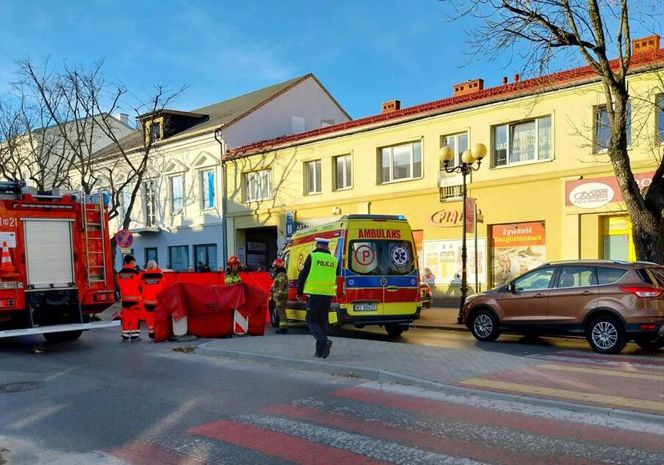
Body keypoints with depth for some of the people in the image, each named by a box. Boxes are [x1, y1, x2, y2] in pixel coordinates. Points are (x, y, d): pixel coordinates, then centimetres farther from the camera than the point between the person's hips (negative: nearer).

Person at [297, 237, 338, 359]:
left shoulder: (312, 257, -3)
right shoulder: (333, 260, 10)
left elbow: (303, 275, -1)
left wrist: (299, 292, 8)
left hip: (314, 294, -4)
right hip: (328, 294, 5)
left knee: (311, 320, 3)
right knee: (322, 321, 13)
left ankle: (324, 341, -19)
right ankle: (320, 350, 12)